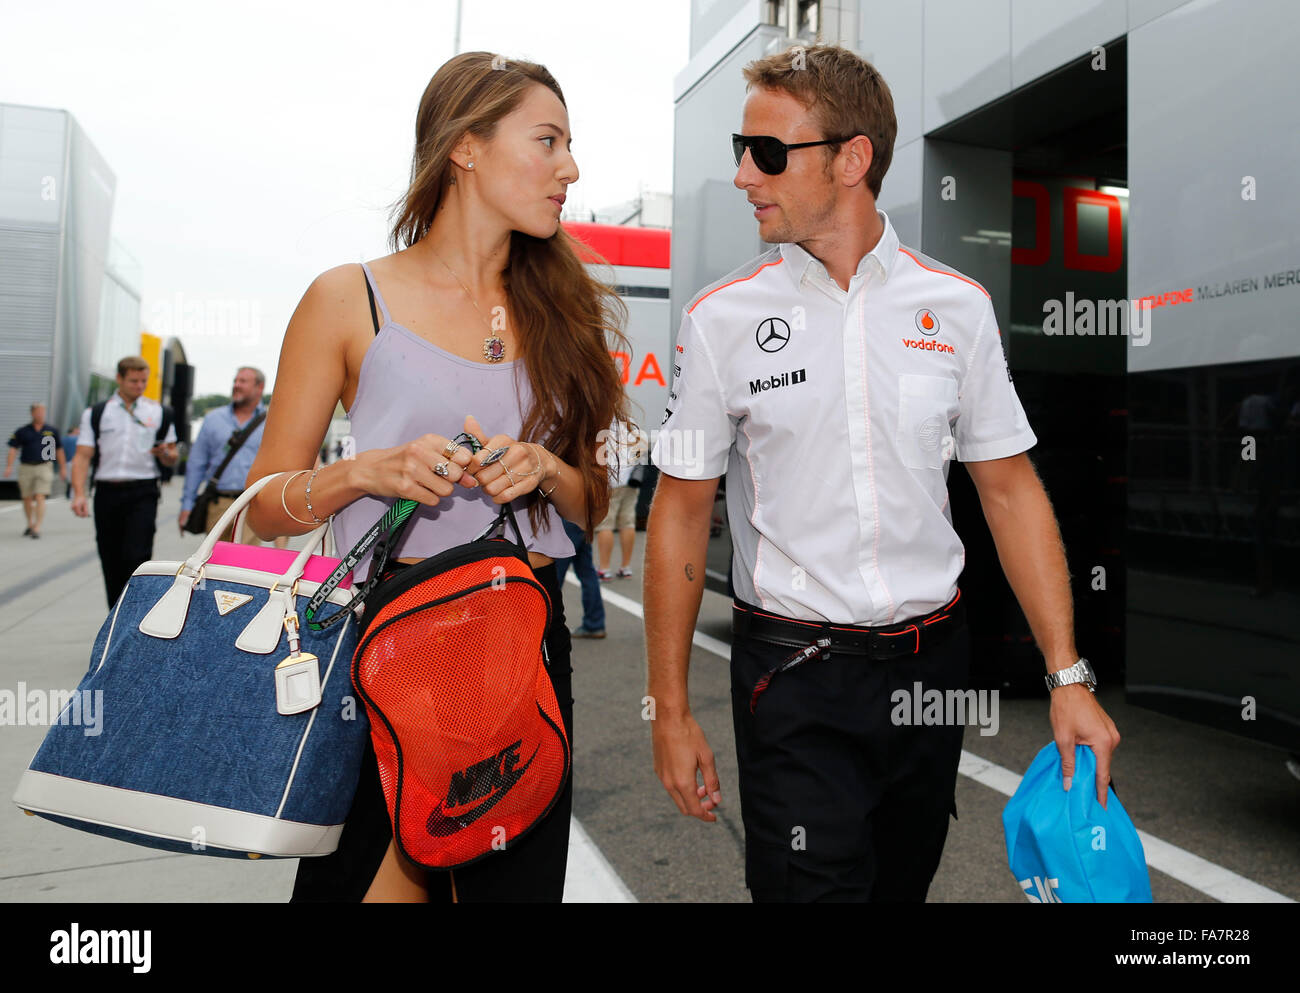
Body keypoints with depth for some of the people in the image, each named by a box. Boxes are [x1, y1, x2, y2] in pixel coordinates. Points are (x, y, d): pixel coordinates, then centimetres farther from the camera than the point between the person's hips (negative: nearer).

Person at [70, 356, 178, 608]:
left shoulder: (158, 412, 11)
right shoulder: (96, 413, 9)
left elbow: (172, 459, 14)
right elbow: (82, 456, 3)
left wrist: (164, 453, -11)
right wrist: (79, 493, -12)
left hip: (143, 492, -1)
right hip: (107, 492, 1)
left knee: (137, 556, -15)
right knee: (111, 563, 7)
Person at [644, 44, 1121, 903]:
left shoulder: (957, 306, -1)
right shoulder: (722, 317, -5)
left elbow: (1010, 488, 4)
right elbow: (682, 512, -2)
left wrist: (1068, 675, -1)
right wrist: (671, 710, -2)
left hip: (933, 655, 3)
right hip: (792, 672, -2)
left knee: (905, 881, 19)